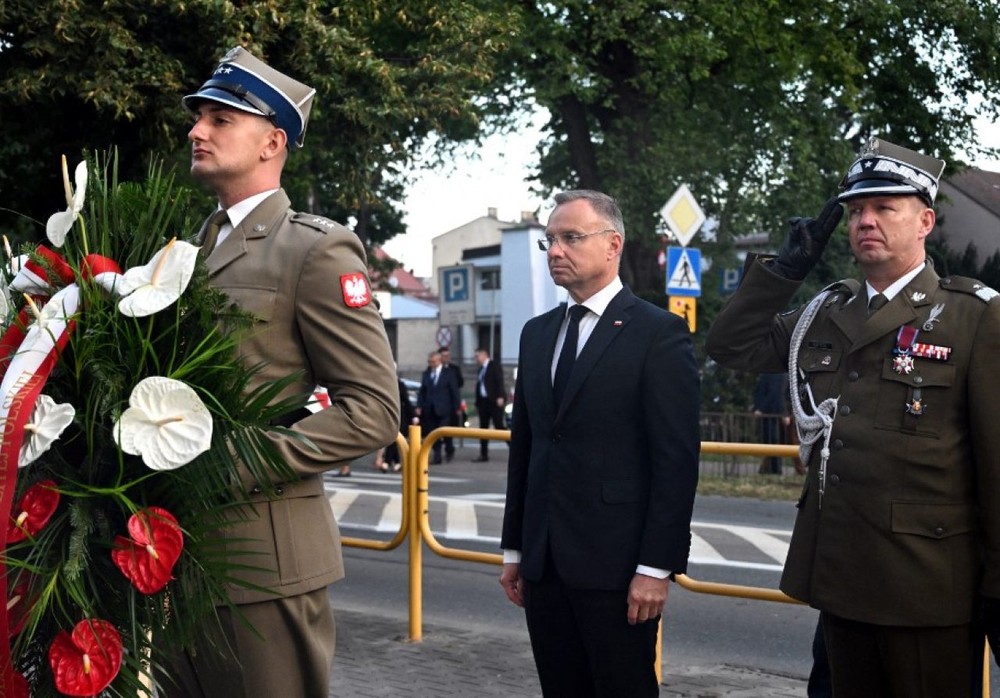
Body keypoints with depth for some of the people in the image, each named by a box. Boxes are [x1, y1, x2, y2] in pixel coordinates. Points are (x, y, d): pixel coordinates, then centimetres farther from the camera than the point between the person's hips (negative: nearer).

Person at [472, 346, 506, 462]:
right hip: (483, 401, 8)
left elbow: (499, 382, -12)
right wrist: (477, 403, 13)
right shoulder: (481, 369, 18)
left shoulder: (494, 366, -3)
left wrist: (500, 397, -21)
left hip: (494, 401, -8)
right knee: (483, 428, 6)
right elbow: (479, 386, 17)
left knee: (499, 426, -9)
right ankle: (483, 454, 10)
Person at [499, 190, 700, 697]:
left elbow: (677, 459, -11)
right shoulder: (537, 333, 14)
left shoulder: (659, 333, -7)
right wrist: (514, 549, 14)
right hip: (544, 563, 6)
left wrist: (657, 566, -15)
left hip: (616, 563, -6)